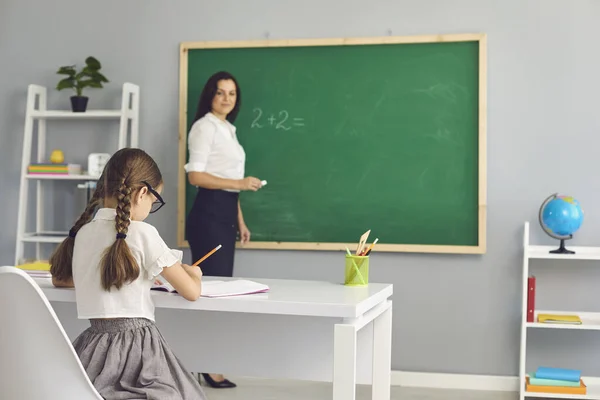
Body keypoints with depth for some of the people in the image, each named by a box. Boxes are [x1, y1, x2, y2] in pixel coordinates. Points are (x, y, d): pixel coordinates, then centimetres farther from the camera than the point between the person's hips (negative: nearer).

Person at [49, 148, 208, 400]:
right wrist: (192, 273, 20)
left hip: (94, 344, 6)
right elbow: (191, 292, -5)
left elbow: (59, 279, 28)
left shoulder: (83, 232, 8)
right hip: (136, 345, -6)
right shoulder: (143, 233, -8)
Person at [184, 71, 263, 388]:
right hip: (209, 214, -9)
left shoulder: (228, 130, 19)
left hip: (226, 214, 9)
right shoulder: (205, 127, -7)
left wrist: (240, 220, 19)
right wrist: (240, 183, -18)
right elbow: (196, 176, -15)